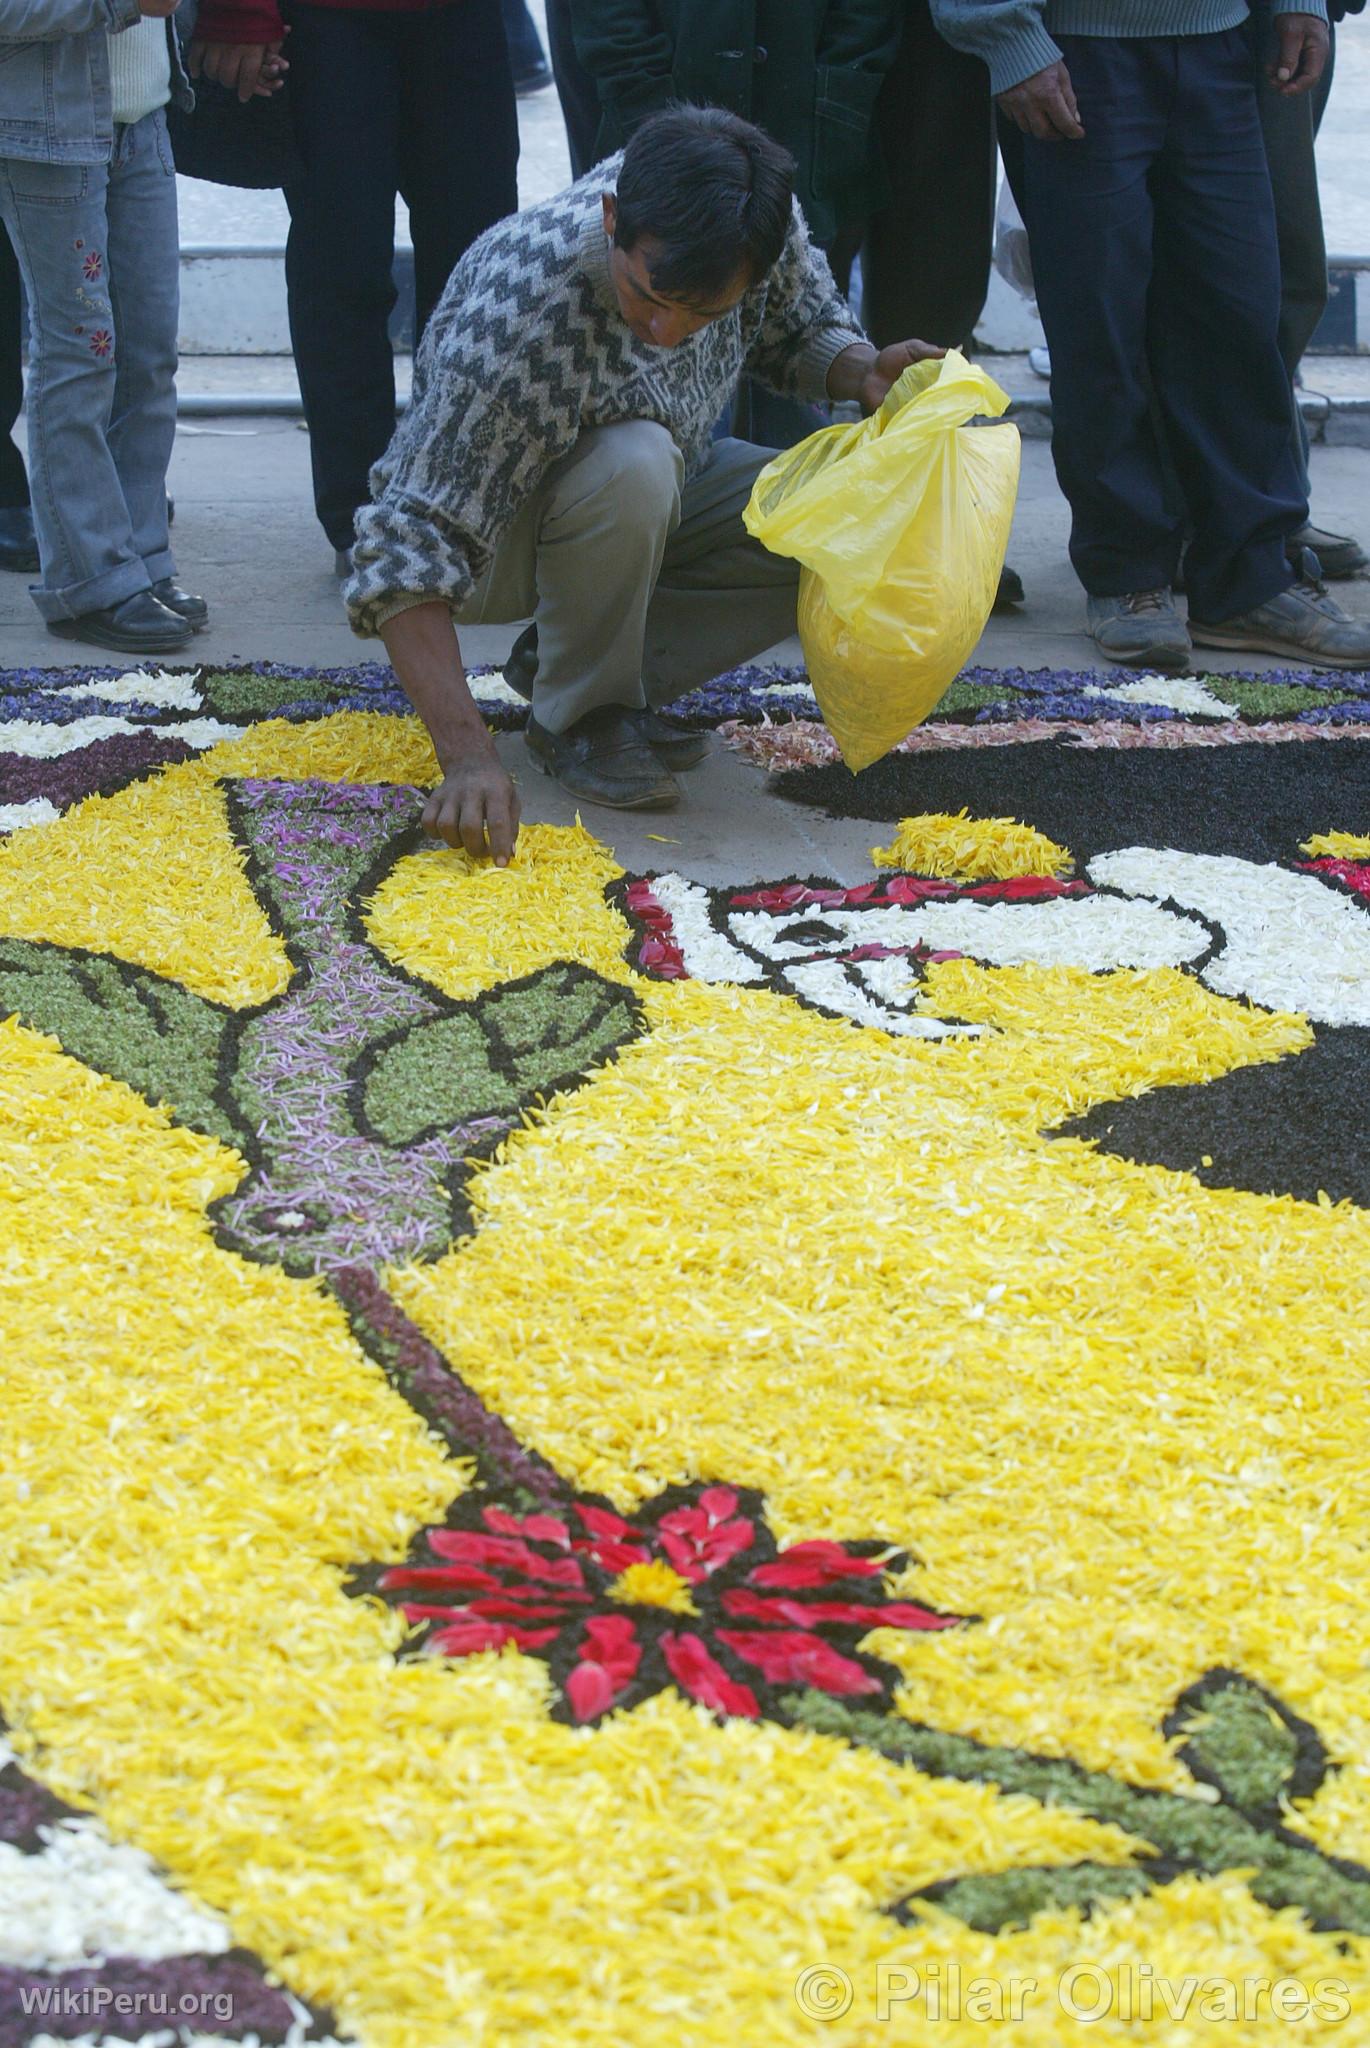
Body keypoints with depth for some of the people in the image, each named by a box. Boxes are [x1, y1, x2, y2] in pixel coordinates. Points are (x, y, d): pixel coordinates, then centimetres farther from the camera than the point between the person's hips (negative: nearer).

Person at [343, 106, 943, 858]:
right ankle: (576, 716, -12)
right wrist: (466, 754, -47)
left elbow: (803, 327, 2)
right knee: (633, 462, -37)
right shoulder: (513, 317, -38)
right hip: (500, 541, -6)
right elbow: (407, 553, -38)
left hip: (643, 513, 6)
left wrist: (865, 372, -20)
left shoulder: (764, 223, -22)